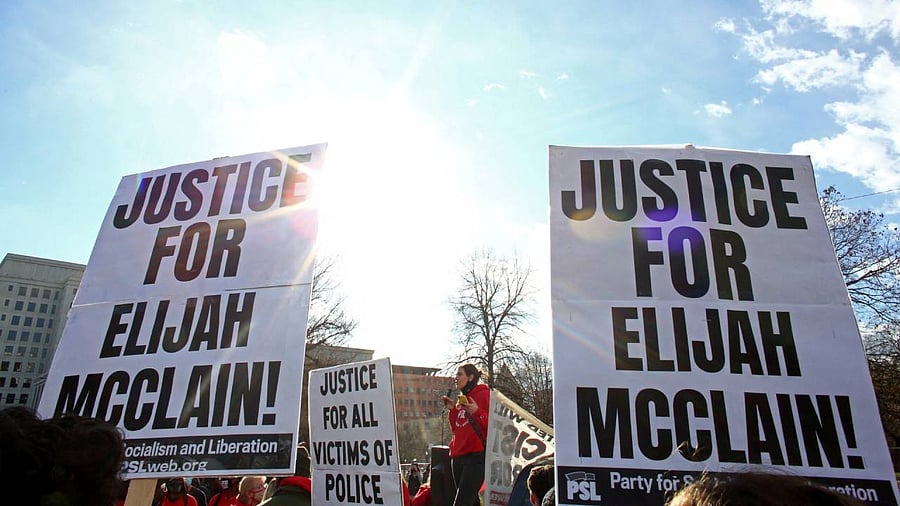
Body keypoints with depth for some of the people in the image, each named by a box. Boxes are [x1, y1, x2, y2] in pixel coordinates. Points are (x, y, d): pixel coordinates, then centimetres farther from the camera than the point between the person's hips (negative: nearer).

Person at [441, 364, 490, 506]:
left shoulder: (484, 394, -4)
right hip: (458, 456, 8)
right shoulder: (461, 399, 17)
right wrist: (453, 409, 8)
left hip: (476, 456, -8)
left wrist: (477, 411, -22)